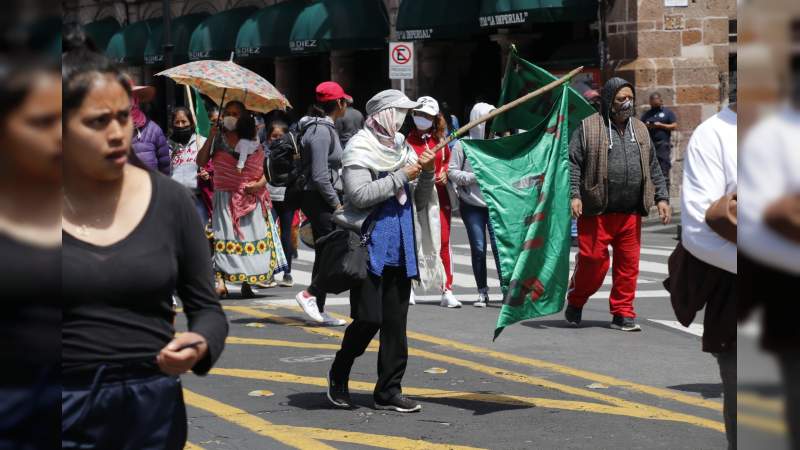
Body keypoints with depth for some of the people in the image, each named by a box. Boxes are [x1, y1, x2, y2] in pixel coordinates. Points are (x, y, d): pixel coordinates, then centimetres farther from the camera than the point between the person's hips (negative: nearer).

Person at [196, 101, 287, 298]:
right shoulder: (218, 138, 6)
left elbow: (264, 169, 10)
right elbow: (201, 161, -2)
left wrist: (260, 183, -10)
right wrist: (210, 137, -9)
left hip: (250, 198, 1)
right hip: (224, 198, -1)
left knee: (250, 237, -2)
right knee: (222, 237, -13)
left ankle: (247, 282, 5)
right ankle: (220, 281, -19)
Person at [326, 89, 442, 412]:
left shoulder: (403, 149, 16)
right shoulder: (360, 149, -4)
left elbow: (421, 201, 17)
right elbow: (359, 195, -18)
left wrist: (427, 173, -1)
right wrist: (401, 176, -14)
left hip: (400, 249, 6)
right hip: (370, 248, -6)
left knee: (396, 322, 5)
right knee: (368, 318, -8)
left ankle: (389, 391, 11)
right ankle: (338, 376, 15)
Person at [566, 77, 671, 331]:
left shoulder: (640, 130, 16)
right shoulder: (588, 128, -1)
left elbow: (653, 168, 21)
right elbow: (572, 163, -5)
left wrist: (662, 197, 13)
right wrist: (574, 194, -15)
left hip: (630, 214, 5)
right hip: (596, 213, -5)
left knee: (628, 264, 3)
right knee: (593, 261, -3)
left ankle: (623, 313, 13)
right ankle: (575, 301, 21)